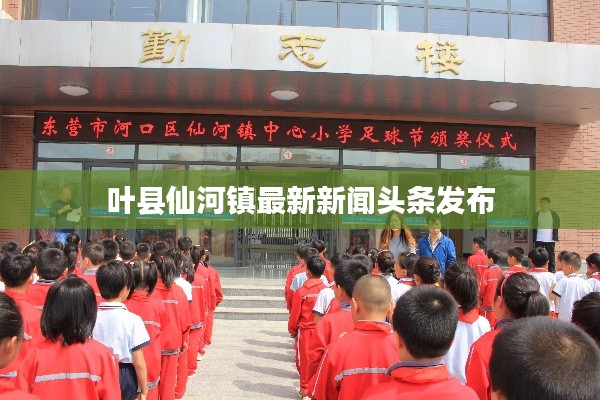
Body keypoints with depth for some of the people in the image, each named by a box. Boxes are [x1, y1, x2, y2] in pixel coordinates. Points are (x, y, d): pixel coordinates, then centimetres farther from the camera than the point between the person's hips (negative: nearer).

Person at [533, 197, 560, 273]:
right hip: (539, 239, 1)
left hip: (550, 239, -1)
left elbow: (557, 226, 4)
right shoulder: (536, 215, 8)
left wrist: (555, 238, -6)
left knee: (551, 256, 4)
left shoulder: (554, 214, 5)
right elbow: (534, 227, 8)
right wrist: (534, 239, 2)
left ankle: (552, 271, 10)